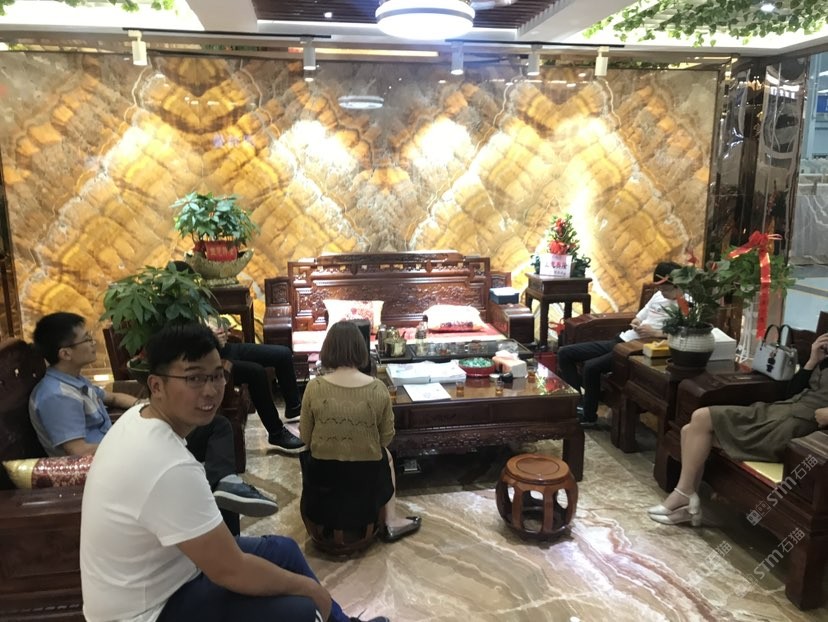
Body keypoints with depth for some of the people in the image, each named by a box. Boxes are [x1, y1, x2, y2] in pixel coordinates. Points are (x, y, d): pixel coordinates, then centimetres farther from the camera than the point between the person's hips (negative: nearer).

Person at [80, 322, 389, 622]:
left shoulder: (138, 417, -6)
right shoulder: (172, 468, -35)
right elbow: (230, 571, -27)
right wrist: (309, 587, -13)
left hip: (153, 575, 9)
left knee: (282, 549, 14)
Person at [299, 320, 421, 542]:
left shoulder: (314, 388, -17)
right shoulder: (378, 389, -17)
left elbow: (305, 438, -5)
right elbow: (387, 437, -4)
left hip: (322, 475, 0)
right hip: (365, 477, 0)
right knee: (385, 455, 34)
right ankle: (391, 523, 36)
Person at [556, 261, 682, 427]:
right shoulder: (659, 295, 17)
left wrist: (654, 332, -23)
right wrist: (636, 324, 1)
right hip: (620, 340, 9)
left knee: (591, 367, -29)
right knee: (564, 353, 1)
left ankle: (589, 416, -8)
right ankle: (578, 400, 4)